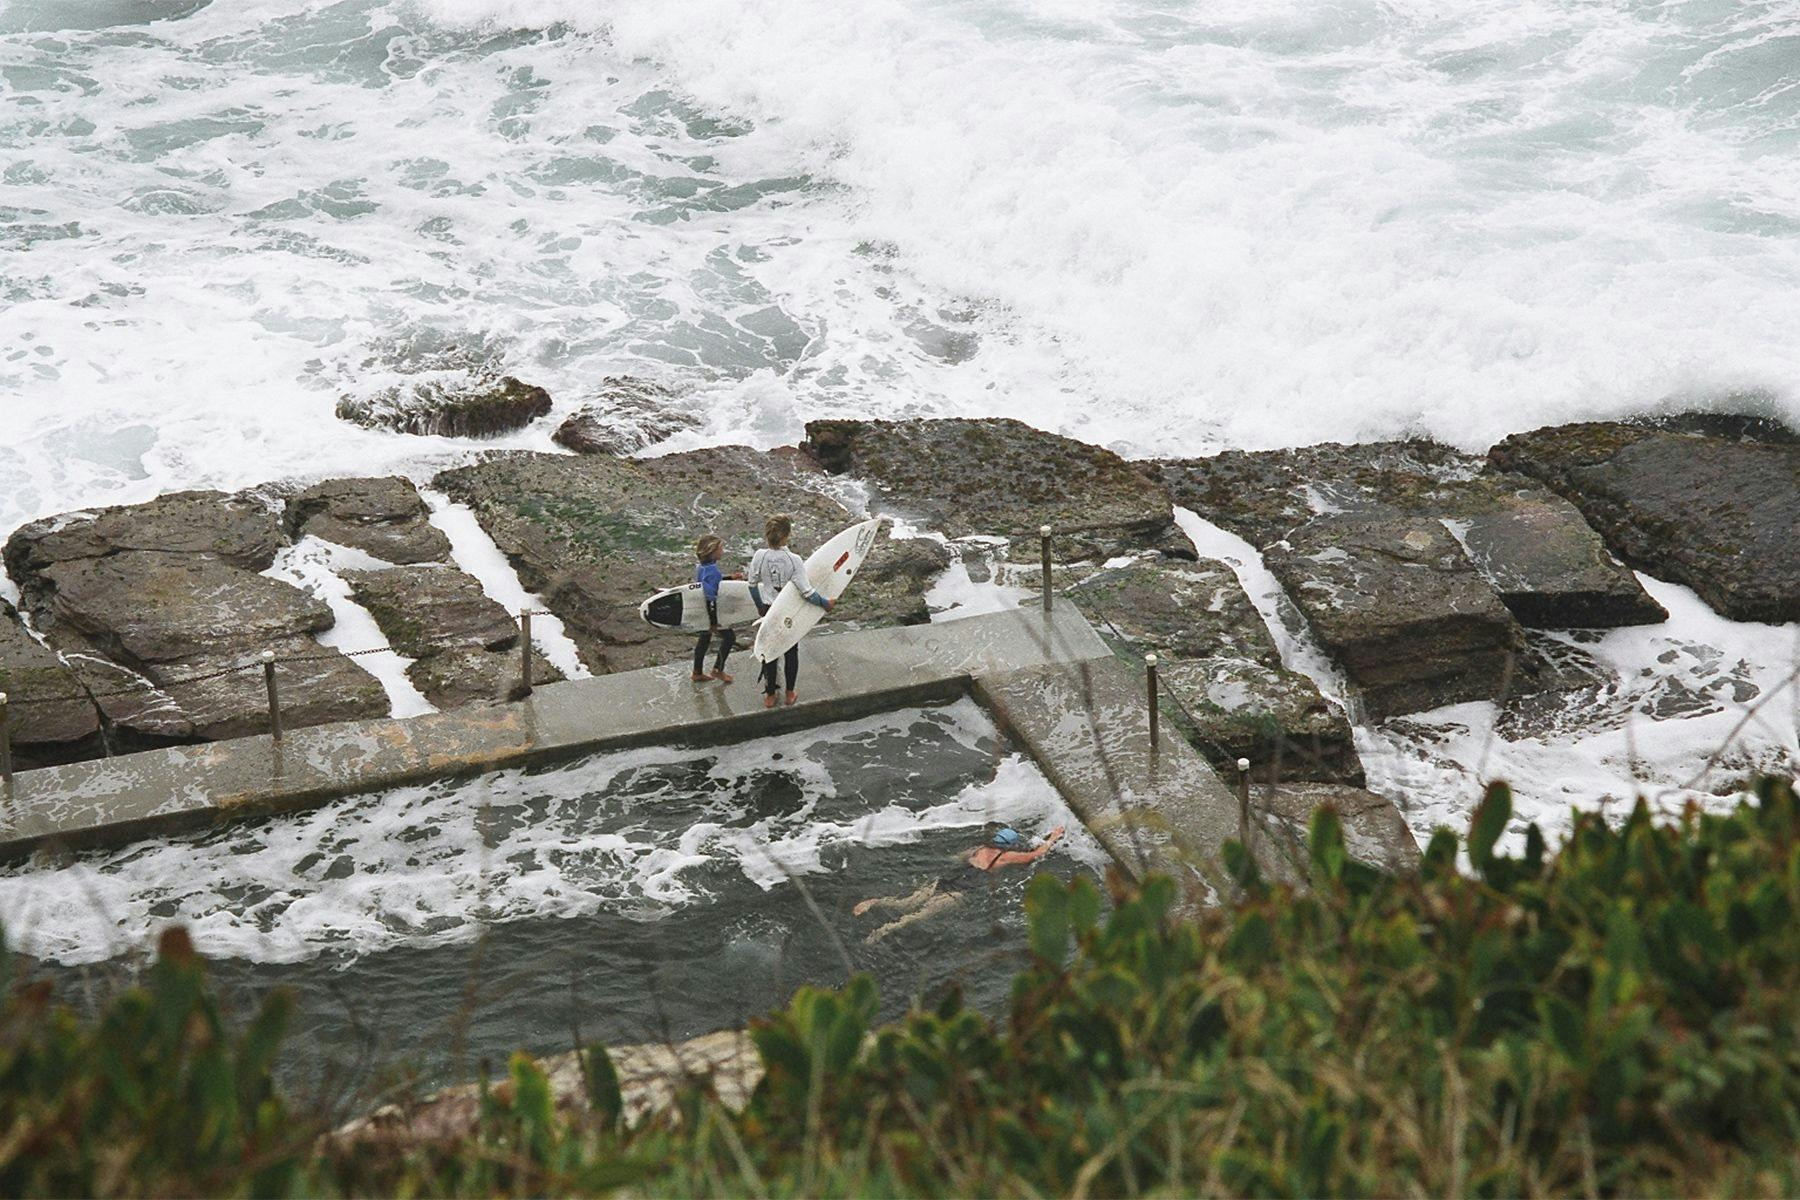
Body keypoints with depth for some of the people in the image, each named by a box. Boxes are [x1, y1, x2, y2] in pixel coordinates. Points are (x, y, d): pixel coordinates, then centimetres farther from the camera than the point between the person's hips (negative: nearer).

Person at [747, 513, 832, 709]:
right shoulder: (794, 560, -25)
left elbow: (753, 585, -2)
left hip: (769, 610, 2)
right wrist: (825, 603, -7)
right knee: (791, 652, 19)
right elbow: (807, 592, -24)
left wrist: (759, 605, 16)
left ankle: (769, 695, 27)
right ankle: (790, 693, 32)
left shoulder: (759, 556, -17)